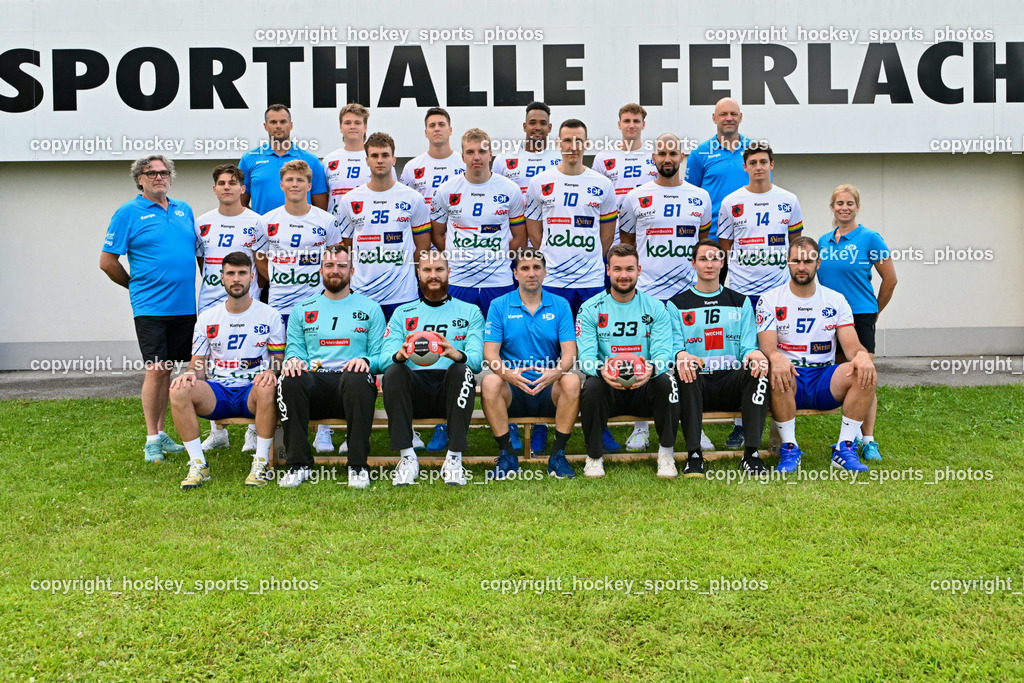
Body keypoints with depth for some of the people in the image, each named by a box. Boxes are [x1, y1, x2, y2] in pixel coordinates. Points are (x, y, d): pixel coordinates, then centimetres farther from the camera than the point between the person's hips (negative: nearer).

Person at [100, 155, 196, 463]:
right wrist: (137, 286, 7)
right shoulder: (128, 213, -2)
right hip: (151, 307, -4)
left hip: (185, 306, 5)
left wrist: (201, 289, 13)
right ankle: (152, 440, 5)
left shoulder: (184, 210, 14)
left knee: (167, 369, 11)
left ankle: (161, 434, 20)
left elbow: (198, 252, 22)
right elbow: (107, 261, -1)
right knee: (155, 370, -5)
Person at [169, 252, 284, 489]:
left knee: (268, 388, -38)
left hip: (252, 392, -2)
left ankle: (260, 464, -24)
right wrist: (190, 373, -15)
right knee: (179, 390, -27)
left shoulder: (269, 315, 4)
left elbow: (279, 360, 6)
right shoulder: (207, 318, 11)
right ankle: (198, 465, -18)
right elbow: (198, 365, 10)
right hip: (216, 393, 3)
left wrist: (271, 372, -19)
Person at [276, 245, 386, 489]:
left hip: (350, 382, -2)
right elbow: (294, 348, 17)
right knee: (290, 379, -34)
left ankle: (358, 466, -31)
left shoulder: (370, 308, 17)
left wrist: (365, 361, -13)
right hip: (315, 381, 2)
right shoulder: (302, 310, 22)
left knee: (357, 377, -39)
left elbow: (380, 355, 11)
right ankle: (299, 465, -26)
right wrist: (293, 360, -8)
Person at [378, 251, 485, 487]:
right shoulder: (402, 314, 19)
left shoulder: (470, 312, 15)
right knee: (393, 372, -29)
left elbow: (477, 359, -2)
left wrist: (457, 355, -27)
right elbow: (384, 358, 3)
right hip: (414, 391, 1)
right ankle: (408, 458, -26)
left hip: (450, 388, -1)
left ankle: (454, 458, -30)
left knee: (462, 371, -32)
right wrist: (399, 355, -22)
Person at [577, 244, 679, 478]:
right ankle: (594, 457, -12)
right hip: (608, 389, 0)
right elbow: (585, 356, -8)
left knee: (666, 381, -30)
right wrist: (602, 370, -32)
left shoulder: (655, 308, 4)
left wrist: (651, 369, -32)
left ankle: (666, 453, -12)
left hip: (645, 388, 1)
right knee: (592, 386, -32)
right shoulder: (591, 309, 1)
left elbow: (663, 353, -6)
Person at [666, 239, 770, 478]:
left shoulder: (741, 302, 18)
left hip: (732, 382, 2)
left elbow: (748, 346, 8)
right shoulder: (677, 304, 12)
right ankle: (694, 455, -34)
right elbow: (674, 346, 0)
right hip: (696, 384, -1)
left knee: (758, 371, -30)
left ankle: (752, 454, -29)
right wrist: (680, 356, -27)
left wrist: (755, 354, -18)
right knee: (685, 370, -36)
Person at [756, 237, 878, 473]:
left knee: (866, 373, -26)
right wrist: (776, 357, -35)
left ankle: (844, 449, -17)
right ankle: (789, 449, -23)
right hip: (789, 382, -2)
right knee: (777, 372, -38)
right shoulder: (770, 299, 4)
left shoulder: (836, 300, 11)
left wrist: (862, 355, -25)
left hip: (825, 381, 3)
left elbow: (852, 345, 2)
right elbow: (767, 345, -9)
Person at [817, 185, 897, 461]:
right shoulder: (824, 241, 10)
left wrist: (875, 310, 8)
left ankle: (868, 440, 2)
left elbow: (890, 279, 0)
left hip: (860, 316, -5)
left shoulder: (869, 239, -5)